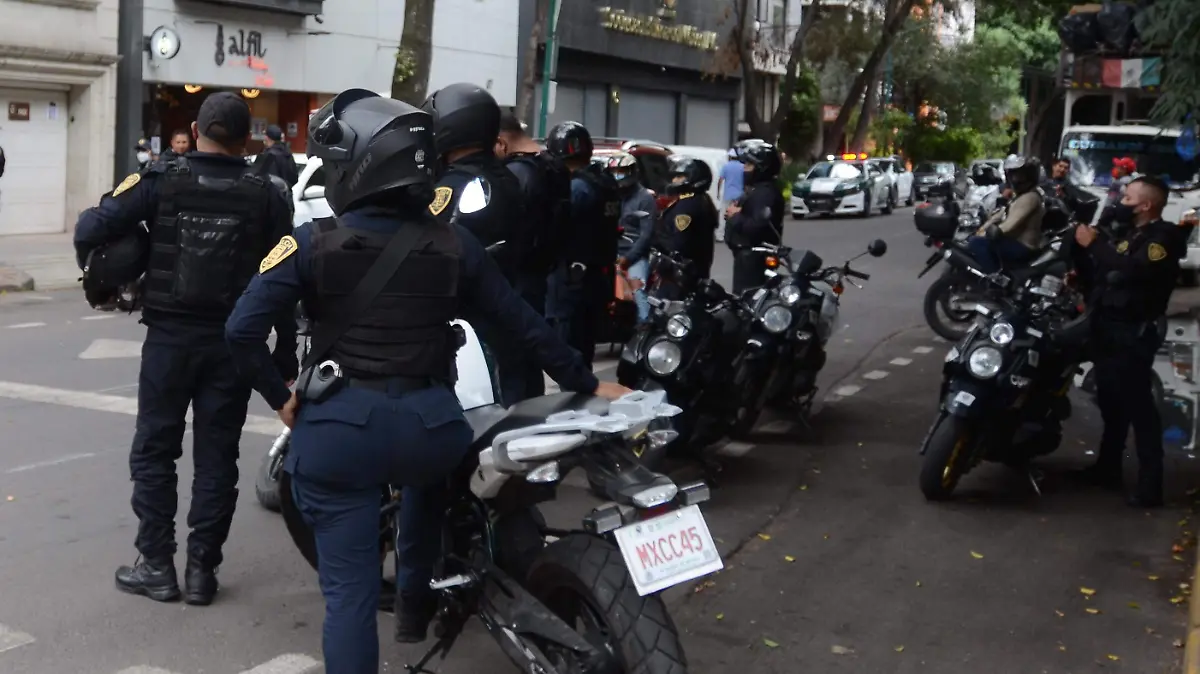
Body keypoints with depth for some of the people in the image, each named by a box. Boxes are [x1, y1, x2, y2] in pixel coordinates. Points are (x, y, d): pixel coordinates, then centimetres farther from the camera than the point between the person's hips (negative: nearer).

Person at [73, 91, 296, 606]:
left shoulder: (161, 181, -4)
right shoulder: (268, 197, -2)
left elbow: (91, 228, -12)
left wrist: (95, 270, 11)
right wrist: (286, 359, 2)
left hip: (169, 336, 0)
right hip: (232, 342, 1)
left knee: (154, 451, 12)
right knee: (216, 457, 9)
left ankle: (156, 566, 14)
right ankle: (202, 569, 12)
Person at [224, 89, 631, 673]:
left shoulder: (312, 243, -5)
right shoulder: (453, 242, 2)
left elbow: (242, 329, -13)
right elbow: (523, 323, 6)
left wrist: (280, 397, 2)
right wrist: (585, 384, 17)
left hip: (338, 426, -3)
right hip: (428, 421, 3)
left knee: (348, 589, 5)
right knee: (427, 473, 39)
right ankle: (415, 601, 48)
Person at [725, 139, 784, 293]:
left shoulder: (766, 193, -16)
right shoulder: (755, 189, 20)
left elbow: (759, 227, -28)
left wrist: (736, 217, -15)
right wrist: (734, 214, 4)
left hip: (754, 256, -11)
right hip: (746, 254, 11)